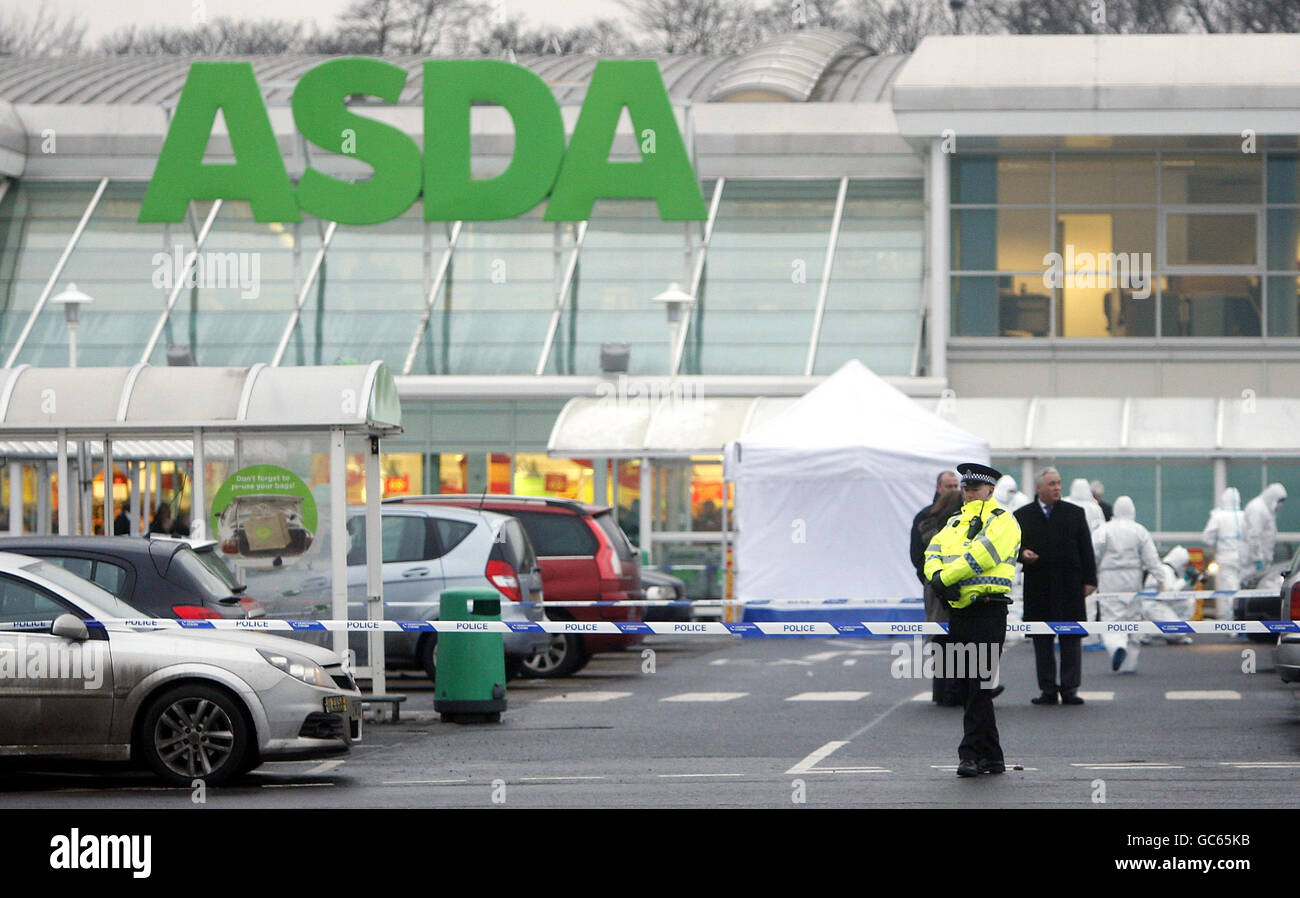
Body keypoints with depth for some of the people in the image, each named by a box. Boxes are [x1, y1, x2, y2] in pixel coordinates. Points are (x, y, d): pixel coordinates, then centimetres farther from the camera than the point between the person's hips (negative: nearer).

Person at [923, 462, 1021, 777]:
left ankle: (971, 753, -10)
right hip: (958, 612, 8)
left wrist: (945, 577, -14)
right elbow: (933, 552, 8)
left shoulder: (1003, 521, -3)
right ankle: (992, 757, 14)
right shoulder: (955, 523, 20)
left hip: (988, 612, -8)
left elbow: (982, 554, -17)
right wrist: (937, 574, -13)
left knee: (980, 686, -10)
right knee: (969, 688, 9)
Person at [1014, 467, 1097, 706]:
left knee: (1071, 639, -2)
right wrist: (1023, 555, -13)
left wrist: (1089, 580, 1)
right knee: (1042, 640, 3)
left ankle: (1069, 689, 2)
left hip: (1069, 586, 0)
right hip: (1038, 587, 0)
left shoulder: (1075, 513, 7)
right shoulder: (1022, 516, 6)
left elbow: (1086, 549, 7)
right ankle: (1048, 690, 9)